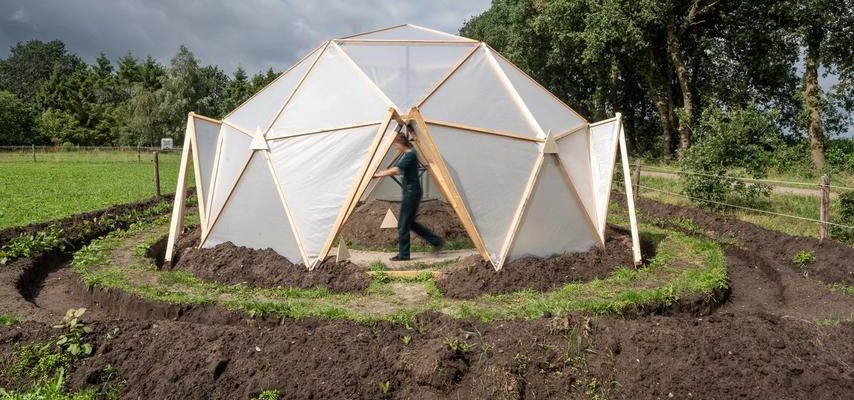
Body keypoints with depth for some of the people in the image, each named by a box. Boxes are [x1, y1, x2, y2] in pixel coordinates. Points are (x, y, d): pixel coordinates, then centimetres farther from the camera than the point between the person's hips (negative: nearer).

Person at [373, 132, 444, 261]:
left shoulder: (411, 155, -16)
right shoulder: (405, 155, 14)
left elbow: (396, 170, -23)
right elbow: (398, 171, 17)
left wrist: (379, 174, -17)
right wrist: (381, 173, 6)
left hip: (412, 192, -10)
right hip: (409, 192, 10)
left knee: (403, 223, -3)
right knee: (409, 222, 14)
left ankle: (403, 254, 6)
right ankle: (436, 241, 21)